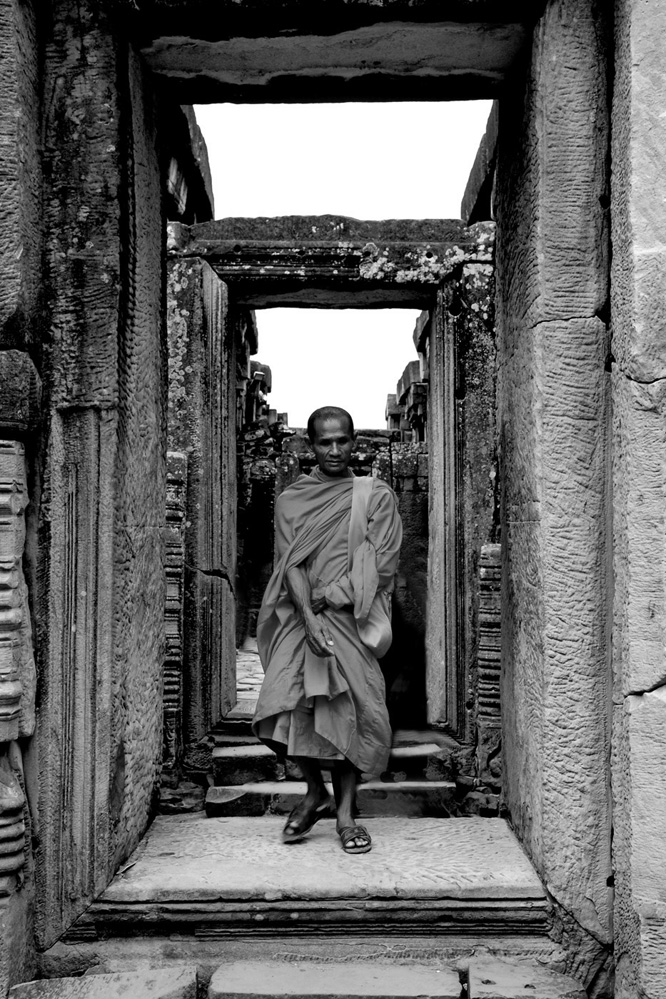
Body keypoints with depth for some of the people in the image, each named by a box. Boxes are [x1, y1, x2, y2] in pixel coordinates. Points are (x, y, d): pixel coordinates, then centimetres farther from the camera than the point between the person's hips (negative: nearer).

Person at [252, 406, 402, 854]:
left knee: (351, 710, -7)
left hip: (354, 619, -1)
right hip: (301, 616, 1)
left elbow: (384, 565, 0)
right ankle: (316, 791, 9)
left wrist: (333, 595, -9)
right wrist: (310, 618, -16)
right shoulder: (291, 500, 11)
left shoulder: (377, 496, 8)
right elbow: (290, 565, -1)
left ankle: (345, 811, 8)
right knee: (287, 702, -14)